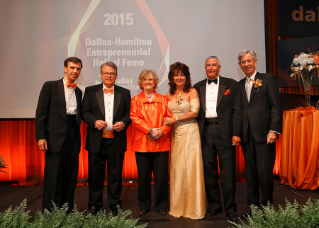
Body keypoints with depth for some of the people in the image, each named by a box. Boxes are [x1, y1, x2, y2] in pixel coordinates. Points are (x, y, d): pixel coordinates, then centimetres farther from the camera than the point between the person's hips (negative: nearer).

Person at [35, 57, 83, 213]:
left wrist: (77, 134, 8)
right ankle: (49, 212, 10)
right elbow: (41, 113, -4)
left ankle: (67, 210, 21)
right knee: (53, 178, -2)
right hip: (55, 137, -5)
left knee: (70, 177, 9)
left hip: (73, 138, 5)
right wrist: (41, 137, -11)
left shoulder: (78, 92, 17)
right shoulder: (50, 86, 1)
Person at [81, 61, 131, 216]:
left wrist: (123, 123, -12)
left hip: (117, 140, 1)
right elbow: (84, 112, 4)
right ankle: (94, 205, 23)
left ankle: (115, 205, 21)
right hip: (96, 140, 0)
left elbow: (129, 113, 7)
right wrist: (95, 122, -13)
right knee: (95, 174, 8)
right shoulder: (90, 91, 8)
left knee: (116, 174, 7)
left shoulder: (124, 93, 10)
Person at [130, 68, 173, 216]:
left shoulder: (163, 100, 13)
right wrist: (150, 130, -13)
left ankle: (161, 205, 18)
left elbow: (169, 118, 4)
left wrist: (161, 132, -12)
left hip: (161, 143, 1)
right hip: (142, 143, 0)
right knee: (143, 176, 5)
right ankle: (144, 206, 21)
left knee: (161, 176, 2)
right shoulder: (135, 100, 11)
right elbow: (134, 118, -2)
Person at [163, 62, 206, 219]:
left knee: (191, 169, -2)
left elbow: (194, 112, -9)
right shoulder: (169, 95, 12)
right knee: (176, 170, 5)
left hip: (190, 133, -4)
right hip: (175, 134, 4)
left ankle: (194, 208, 9)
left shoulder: (192, 92, 0)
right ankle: (178, 207, 17)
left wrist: (175, 119, -11)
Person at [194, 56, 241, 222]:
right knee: (208, 171, 8)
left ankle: (230, 208, 13)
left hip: (225, 132, -2)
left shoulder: (231, 84, 6)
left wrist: (236, 133, -6)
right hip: (205, 132, 3)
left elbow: (236, 110, 1)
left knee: (228, 172, 0)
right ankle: (214, 205, 22)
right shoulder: (198, 87, 13)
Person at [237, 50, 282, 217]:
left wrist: (273, 130, -13)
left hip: (264, 134, -4)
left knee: (265, 172, -3)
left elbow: (276, 106, -4)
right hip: (247, 135, 5)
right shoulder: (240, 84, 17)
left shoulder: (268, 79, 3)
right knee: (250, 173, 10)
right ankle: (252, 207, 21)